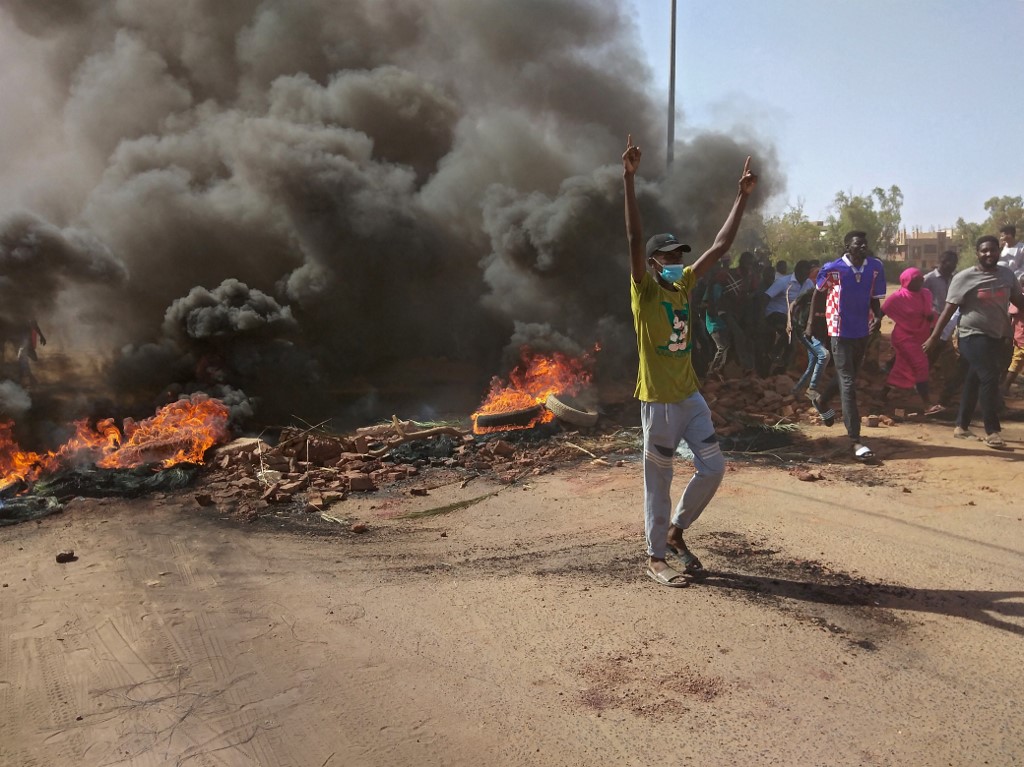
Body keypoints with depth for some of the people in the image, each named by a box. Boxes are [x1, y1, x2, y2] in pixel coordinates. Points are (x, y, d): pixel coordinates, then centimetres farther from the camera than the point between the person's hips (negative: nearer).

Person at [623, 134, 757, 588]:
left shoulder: (684, 285, 7)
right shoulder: (644, 291, -11)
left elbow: (721, 246, 11)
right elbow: (634, 239, -23)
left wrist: (743, 196, 10)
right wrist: (629, 180, -31)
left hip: (691, 396, 7)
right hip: (658, 401, -7)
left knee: (713, 468, 9)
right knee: (659, 481, 4)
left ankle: (675, 531, 29)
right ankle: (656, 558, 19)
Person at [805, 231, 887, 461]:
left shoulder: (875, 267, -3)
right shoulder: (832, 269, -13)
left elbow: (874, 298, 4)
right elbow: (818, 294, 3)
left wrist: (878, 317, -16)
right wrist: (811, 323, 6)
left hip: (863, 331, 5)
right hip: (840, 331, -5)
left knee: (847, 376, 22)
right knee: (848, 384, -8)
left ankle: (821, 401, 52)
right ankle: (856, 440, -9)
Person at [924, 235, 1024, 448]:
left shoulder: (1007, 274, 6)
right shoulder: (965, 277, -9)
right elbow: (949, 309, -10)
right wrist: (933, 337, -13)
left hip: (998, 337, 5)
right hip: (974, 336, -5)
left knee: (974, 381, 12)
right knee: (989, 379, -13)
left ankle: (961, 426, 22)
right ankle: (992, 431, -3)